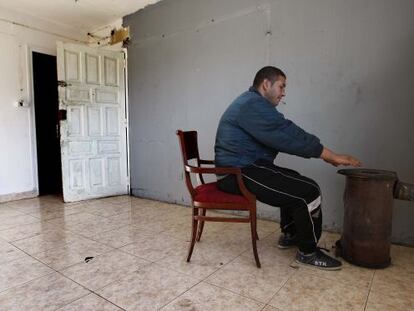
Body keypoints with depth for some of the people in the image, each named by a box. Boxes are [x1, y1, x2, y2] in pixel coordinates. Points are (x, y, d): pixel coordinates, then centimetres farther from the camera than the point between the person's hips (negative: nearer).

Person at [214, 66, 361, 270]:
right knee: (309, 191, -13)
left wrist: (325, 154, 8)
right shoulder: (253, 105, -15)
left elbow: (281, 137, 14)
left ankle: (289, 235, 30)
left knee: (294, 180, 23)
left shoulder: (251, 103, 19)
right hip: (239, 174, -11)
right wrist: (332, 156, -12)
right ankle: (308, 252, 6)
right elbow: (289, 136, -20)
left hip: (242, 168, 11)